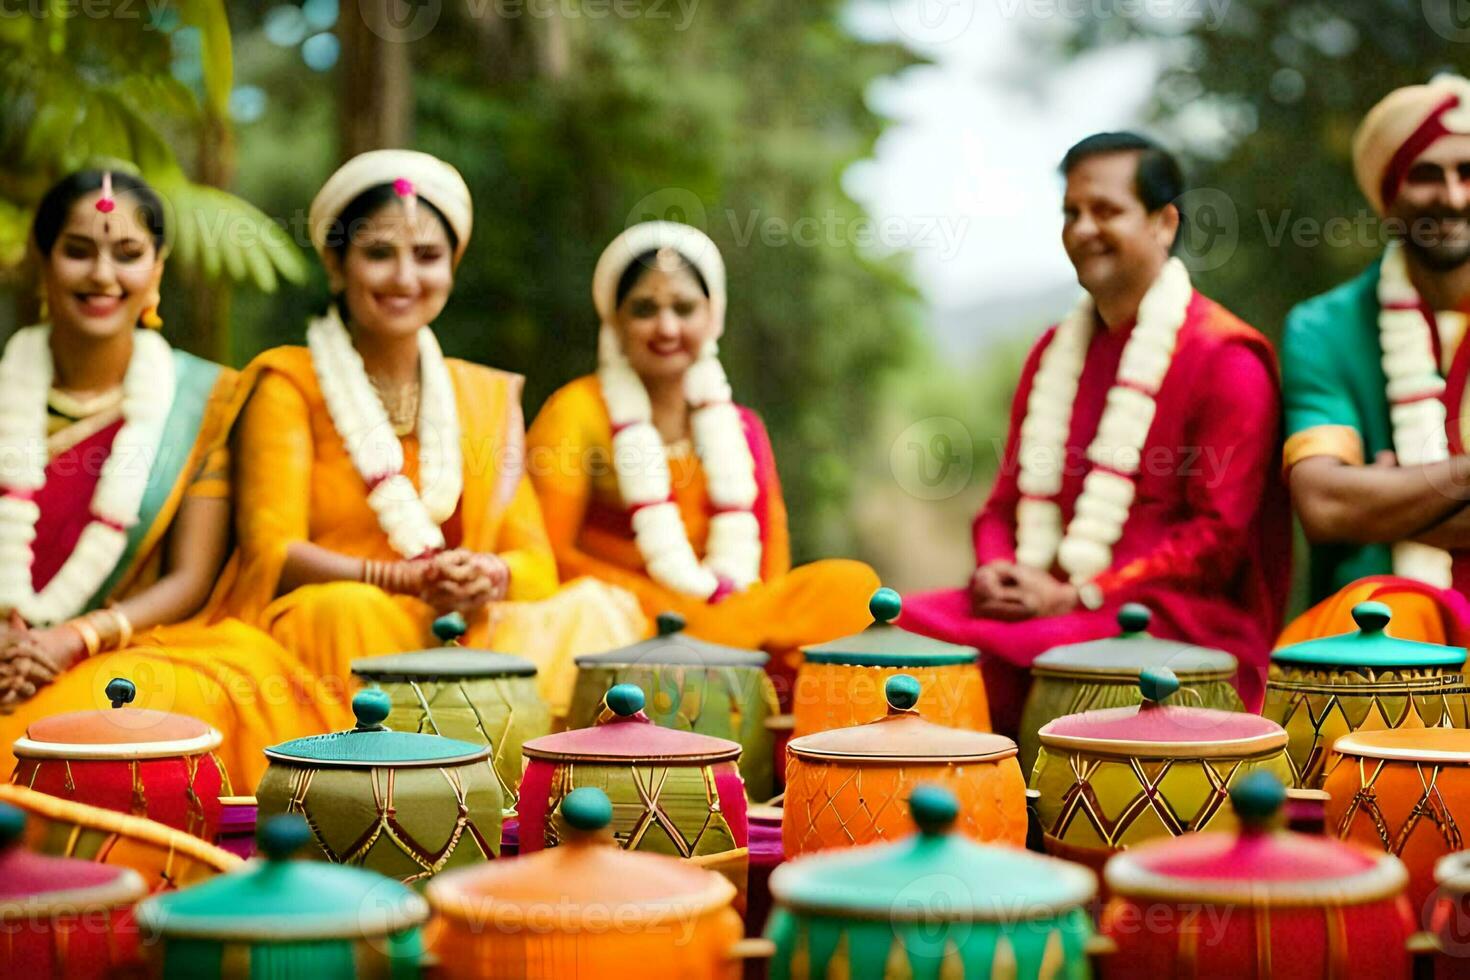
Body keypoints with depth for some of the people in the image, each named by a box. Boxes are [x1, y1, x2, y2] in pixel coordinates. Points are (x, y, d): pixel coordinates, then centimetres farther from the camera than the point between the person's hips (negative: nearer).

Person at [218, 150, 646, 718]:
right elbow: (274, 552, -6)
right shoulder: (289, 383, 3)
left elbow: (532, 558, 10)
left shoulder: (488, 396, 16)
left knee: (596, 612, -23)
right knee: (352, 614, -38)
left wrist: (489, 577, -15)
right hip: (327, 630, -4)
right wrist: (408, 580, -22)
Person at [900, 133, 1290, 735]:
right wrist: (995, 568, -2)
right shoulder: (1056, 350, 20)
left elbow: (1219, 535, -10)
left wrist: (1076, 596, -15)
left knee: (1005, 653, -32)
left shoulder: (1224, 359, -3)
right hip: (1035, 599, 6)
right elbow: (1008, 498, 22)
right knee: (905, 626, -19)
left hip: (1177, 623, -6)